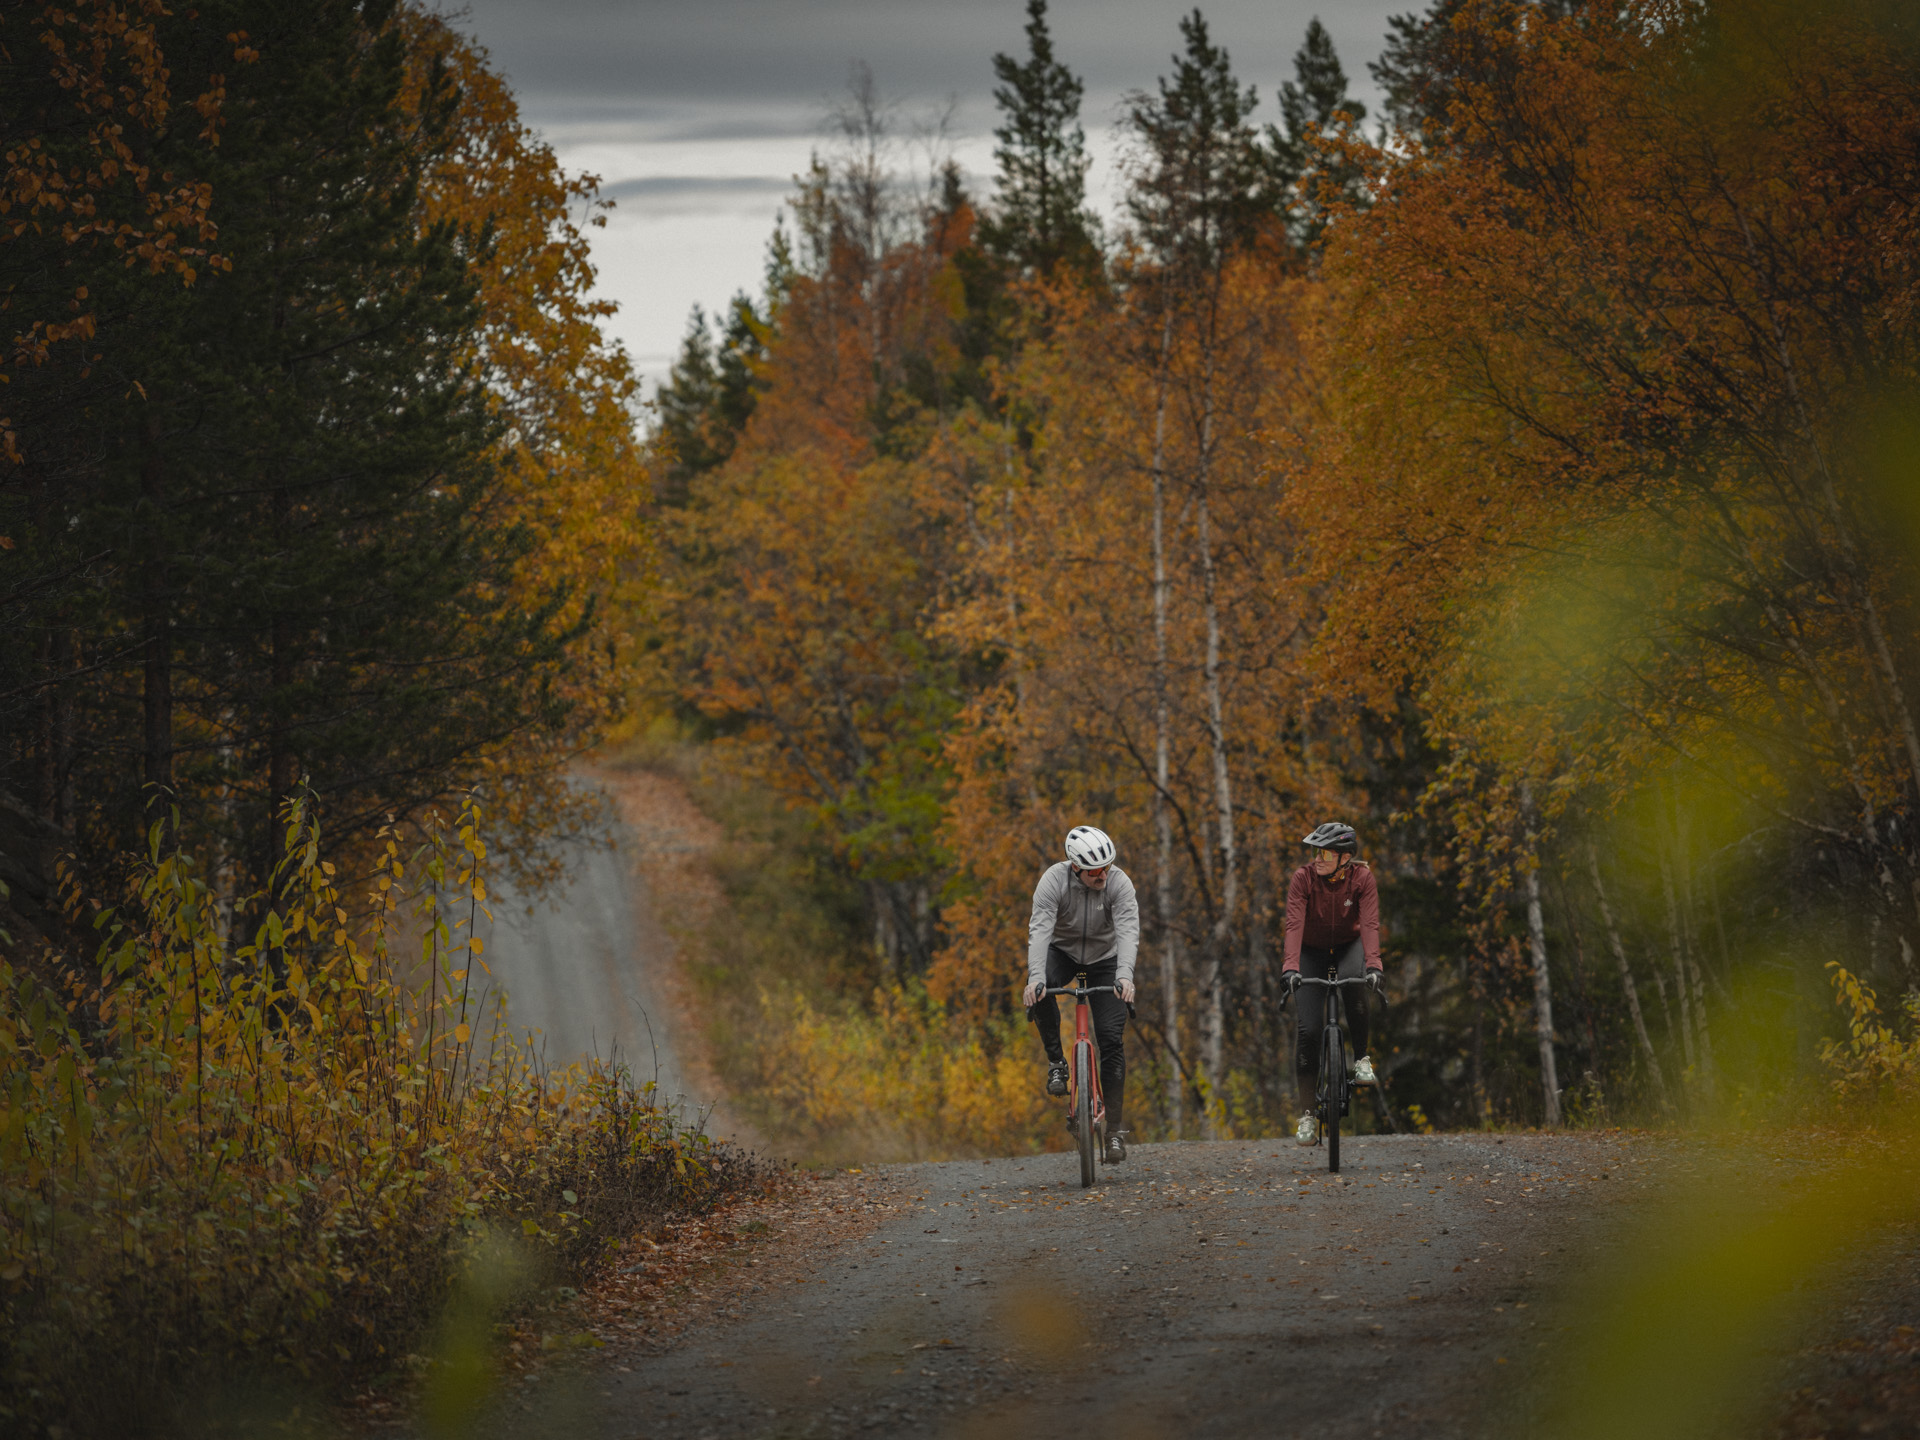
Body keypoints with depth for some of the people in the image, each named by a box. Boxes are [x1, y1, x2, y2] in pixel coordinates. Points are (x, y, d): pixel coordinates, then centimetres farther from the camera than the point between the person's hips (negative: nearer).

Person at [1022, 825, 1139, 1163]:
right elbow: (1040, 930, -34)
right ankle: (1056, 1061, -17)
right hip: (1063, 950, 0)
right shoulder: (1054, 880, -26)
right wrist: (1035, 976, -50)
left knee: (1111, 1039, -10)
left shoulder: (1119, 883, -24)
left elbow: (1128, 931, -35)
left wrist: (1124, 975, -52)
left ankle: (1114, 1128, -4)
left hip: (1104, 958, 0)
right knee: (1039, 991, -35)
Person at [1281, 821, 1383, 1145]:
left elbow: (1370, 924, -30)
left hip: (1348, 945, 0)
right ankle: (1308, 1115, -5)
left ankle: (1361, 1059, -16)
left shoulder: (1361, 877, -20)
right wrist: (1290, 968, -45)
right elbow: (1294, 924, -32)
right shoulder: (1303, 878, -22)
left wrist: (1373, 966, -45)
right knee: (1309, 1030, -13)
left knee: (1355, 987, -37)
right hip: (1312, 951, 0)